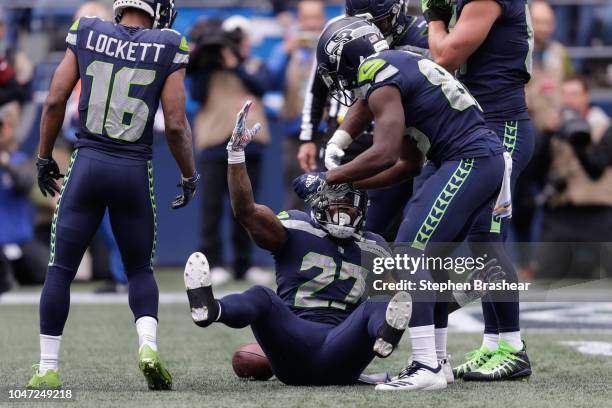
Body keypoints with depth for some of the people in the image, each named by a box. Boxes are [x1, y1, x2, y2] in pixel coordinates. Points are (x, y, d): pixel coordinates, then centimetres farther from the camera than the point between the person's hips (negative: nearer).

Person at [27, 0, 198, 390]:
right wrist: (189, 176, 9)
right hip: (135, 172, 0)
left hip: (87, 166, 0)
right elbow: (176, 126, -5)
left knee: (60, 269, 9)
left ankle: (48, 368, 6)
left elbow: (55, 101, -1)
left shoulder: (87, 35, 1)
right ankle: (148, 343, -8)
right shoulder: (167, 50, -3)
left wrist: (44, 157, 11)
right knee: (140, 269, 17)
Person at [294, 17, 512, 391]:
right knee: (426, 258, 15)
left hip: (471, 160, -10)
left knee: (411, 254, -12)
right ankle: (435, 361, 19)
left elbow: (385, 155, -19)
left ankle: (427, 368, -15)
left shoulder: (379, 77, -9)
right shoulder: (399, 67, 22)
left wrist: (328, 180, -8)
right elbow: (408, 164, 22)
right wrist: (350, 185, 20)